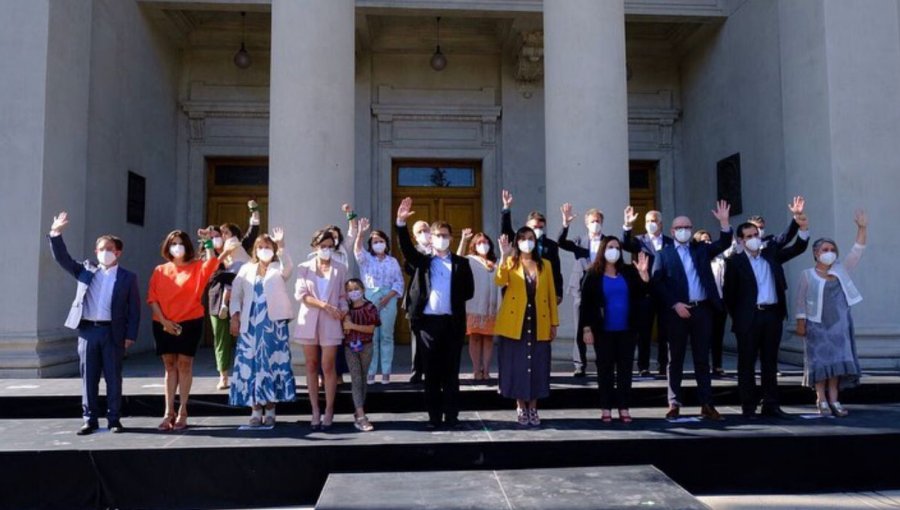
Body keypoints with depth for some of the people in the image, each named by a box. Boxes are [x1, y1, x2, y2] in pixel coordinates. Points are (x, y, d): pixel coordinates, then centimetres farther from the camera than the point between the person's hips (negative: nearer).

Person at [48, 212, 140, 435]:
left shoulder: (128, 278, 3)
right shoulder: (85, 270, 12)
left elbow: (134, 308, 1)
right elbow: (62, 258, 6)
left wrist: (130, 335, -5)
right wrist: (56, 234, -6)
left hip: (112, 332, -2)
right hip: (87, 330, 2)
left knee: (113, 378, 4)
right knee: (88, 377, 7)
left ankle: (114, 419, 13)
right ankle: (90, 419, 15)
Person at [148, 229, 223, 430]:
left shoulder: (197, 267, 2)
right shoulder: (160, 271, 8)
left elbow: (212, 262, -20)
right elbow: (152, 298, 2)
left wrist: (207, 242, -15)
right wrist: (163, 320, -7)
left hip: (190, 323, -2)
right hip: (163, 325, 2)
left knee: (184, 365, 2)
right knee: (170, 366, 7)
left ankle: (182, 412, 9)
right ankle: (169, 412, 11)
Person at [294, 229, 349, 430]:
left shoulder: (340, 269, 6)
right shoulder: (304, 268, 5)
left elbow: (343, 295, 6)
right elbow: (300, 294, -5)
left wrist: (343, 310, -13)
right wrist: (324, 305, -14)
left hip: (330, 323, -1)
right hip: (309, 321, 1)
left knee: (328, 367, -4)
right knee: (311, 367, 5)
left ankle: (329, 412, 5)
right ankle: (315, 411, 12)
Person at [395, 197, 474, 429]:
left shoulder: (461, 263, 9)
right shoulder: (422, 261, 8)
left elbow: (469, 290, 7)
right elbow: (407, 248, -8)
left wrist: (453, 299, -3)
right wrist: (401, 222, -20)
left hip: (453, 322, 0)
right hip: (427, 321, 0)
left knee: (451, 370, 5)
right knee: (431, 371, 5)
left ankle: (451, 415, 13)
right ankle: (434, 416, 12)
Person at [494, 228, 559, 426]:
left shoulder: (545, 265, 10)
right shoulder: (510, 263, 3)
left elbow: (551, 295, 9)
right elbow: (500, 281, -17)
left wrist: (554, 323, 5)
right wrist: (504, 256, -27)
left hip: (539, 325, 2)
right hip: (514, 324, -2)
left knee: (537, 366, 5)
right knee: (517, 365, 2)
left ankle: (533, 408, 18)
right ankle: (521, 408, 15)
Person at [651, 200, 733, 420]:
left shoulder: (701, 249, 13)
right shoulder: (664, 253, 3)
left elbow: (724, 244, 0)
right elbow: (657, 283, -4)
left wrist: (724, 222, -15)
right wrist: (675, 304, -13)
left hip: (702, 310, 2)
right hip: (677, 311, -2)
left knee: (702, 359, 7)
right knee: (675, 360, 5)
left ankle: (706, 405, 12)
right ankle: (674, 404, 12)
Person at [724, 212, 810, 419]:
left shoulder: (771, 253, 11)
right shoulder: (735, 261, -3)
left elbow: (797, 248, 6)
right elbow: (728, 292, -2)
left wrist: (803, 228, -10)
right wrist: (737, 316, -1)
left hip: (773, 315, 4)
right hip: (748, 318, -4)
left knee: (770, 362, 10)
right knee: (747, 363, 3)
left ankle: (770, 405, 17)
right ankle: (748, 407, 10)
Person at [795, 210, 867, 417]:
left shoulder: (841, 271, 9)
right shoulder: (807, 275, -1)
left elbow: (856, 253, -1)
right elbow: (801, 301, -2)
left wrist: (862, 229, -10)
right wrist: (800, 322, -9)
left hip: (839, 325, 3)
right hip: (817, 325, -3)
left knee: (837, 360, 2)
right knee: (820, 361, -3)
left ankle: (834, 400, 6)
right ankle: (821, 400, 1)